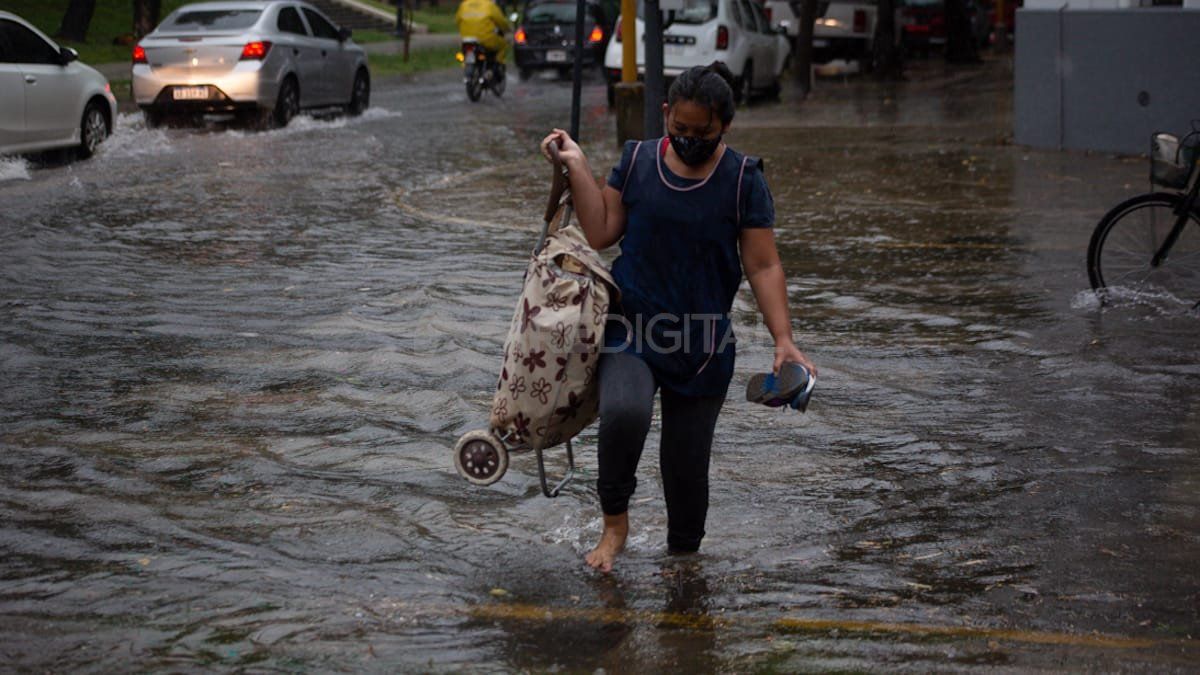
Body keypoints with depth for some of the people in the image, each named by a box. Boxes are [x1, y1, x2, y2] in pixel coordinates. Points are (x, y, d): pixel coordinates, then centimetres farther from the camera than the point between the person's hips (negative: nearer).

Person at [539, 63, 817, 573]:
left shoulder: (743, 179, -3)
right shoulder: (638, 161, 4)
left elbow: (763, 266, -3)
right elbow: (601, 233, 2)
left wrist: (783, 339, -12)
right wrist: (577, 166, -3)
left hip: (703, 347, 0)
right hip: (631, 330, 0)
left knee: (687, 462, 5)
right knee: (623, 411, -28)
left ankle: (683, 553, 28)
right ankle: (614, 521, -5)